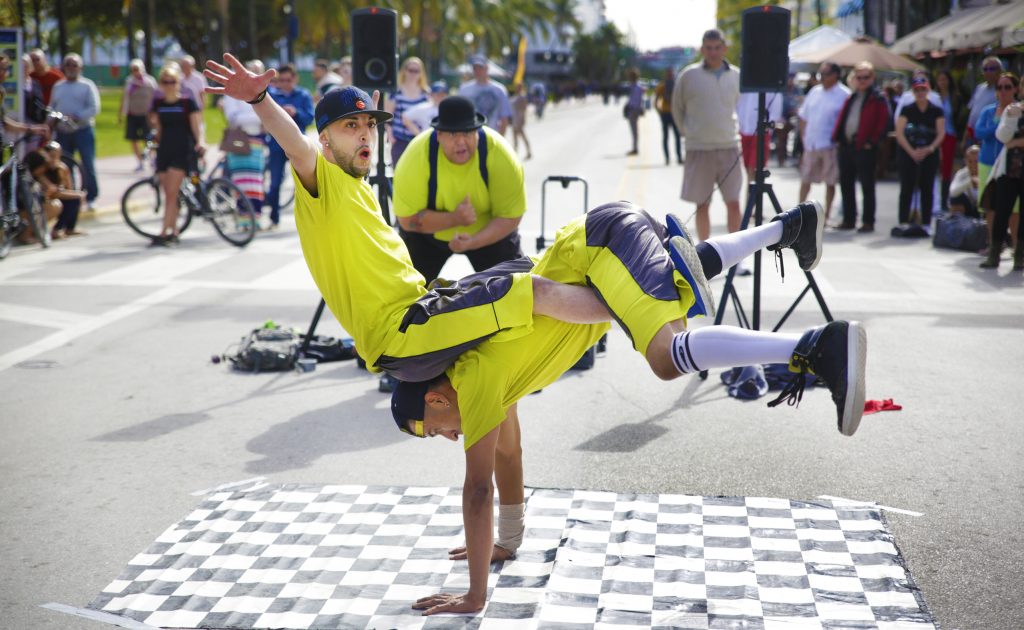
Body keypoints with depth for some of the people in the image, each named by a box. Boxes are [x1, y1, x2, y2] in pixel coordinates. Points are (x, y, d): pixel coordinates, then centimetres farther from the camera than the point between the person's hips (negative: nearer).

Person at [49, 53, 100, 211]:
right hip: (63, 132, 5)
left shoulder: (87, 86, 1)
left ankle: (91, 197, 5)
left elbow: (94, 108, -9)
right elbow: (51, 108, 18)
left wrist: (77, 117, -20)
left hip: (83, 130, -5)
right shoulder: (57, 87, 17)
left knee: (87, 165, -6)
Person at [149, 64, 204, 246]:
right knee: (168, 194, 6)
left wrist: (199, 143, -19)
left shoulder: (187, 102, -3)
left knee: (171, 194, -11)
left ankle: (164, 233, -12)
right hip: (164, 151, 5)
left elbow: (196, 125, -5)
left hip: (183, 152, -5)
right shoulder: (157, 103, 9)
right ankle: (173, 232, 16)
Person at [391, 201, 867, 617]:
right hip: (593, 245, 9)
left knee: (670, 358, -30)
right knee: (700, 266, 35)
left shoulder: (476, 382, -11)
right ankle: (792, 224, 56)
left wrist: (475, 595, -11)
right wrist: (507, 543, 31)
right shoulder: (492, 374, 13)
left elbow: (478, 489, -14)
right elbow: (508, 455, 25)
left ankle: (818, 347, -42)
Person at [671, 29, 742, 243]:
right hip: (699, 149, -2)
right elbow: (677, 109, 9)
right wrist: (687, 132, 7)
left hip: (730, 147, 2)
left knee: (733, 203, -2)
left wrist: (733, 130, 12)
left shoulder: (736, 75, 5)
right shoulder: (688, 75, -3)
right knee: (702, 205, 4)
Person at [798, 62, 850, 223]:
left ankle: (826, 215, 12)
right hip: (811, 144, 5)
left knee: (830, 182, 4)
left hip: (830, 146, -5)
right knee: (805, 179, 10)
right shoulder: (814, 92, 10)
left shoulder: (844, 95, -6)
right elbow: (804, 117, 15)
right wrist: (804, 137, 7)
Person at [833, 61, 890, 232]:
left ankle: (868, 221, 5)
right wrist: (837, 137, 7)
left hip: (864, 148, -7)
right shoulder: (851, 98, 17)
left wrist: (872, 142, -15)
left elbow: (883, 123, -10)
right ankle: (848, 220, 18)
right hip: (846, 146, 7)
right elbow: (842, 118, 20)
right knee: (846, 184, 10)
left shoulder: (878, 99, -4)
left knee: (867, 186, 0)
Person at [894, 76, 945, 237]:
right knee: (906, 188, -2)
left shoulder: (936, 111, 5)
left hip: (929, 154, 1)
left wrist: (929, 149, -15)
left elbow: (941, 134, 0)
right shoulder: (907, 110, 4)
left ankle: (926, 224, 6)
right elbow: (899, 133, -4)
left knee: (927, 189, 3)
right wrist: (912, 151, -14)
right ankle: (903, 222, 0)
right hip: (908, 153, -1)